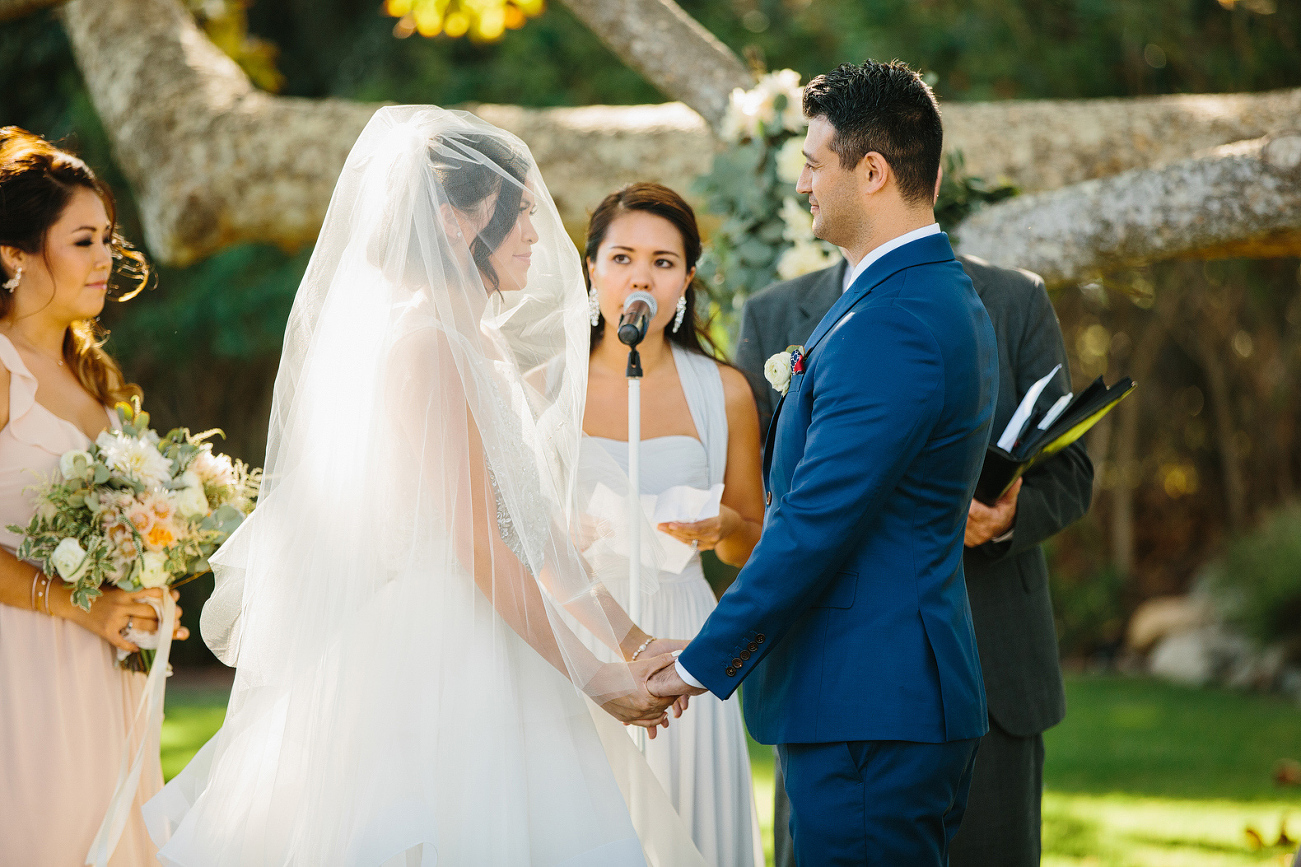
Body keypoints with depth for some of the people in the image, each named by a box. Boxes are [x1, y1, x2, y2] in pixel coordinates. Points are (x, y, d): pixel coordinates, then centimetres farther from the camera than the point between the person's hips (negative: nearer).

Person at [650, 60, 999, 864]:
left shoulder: (888, 324, -19)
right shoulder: (950, 299, 15)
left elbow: (815, 521, -21)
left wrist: (701, 663, -14)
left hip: (865, 708, -11)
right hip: (918, 698, 11)